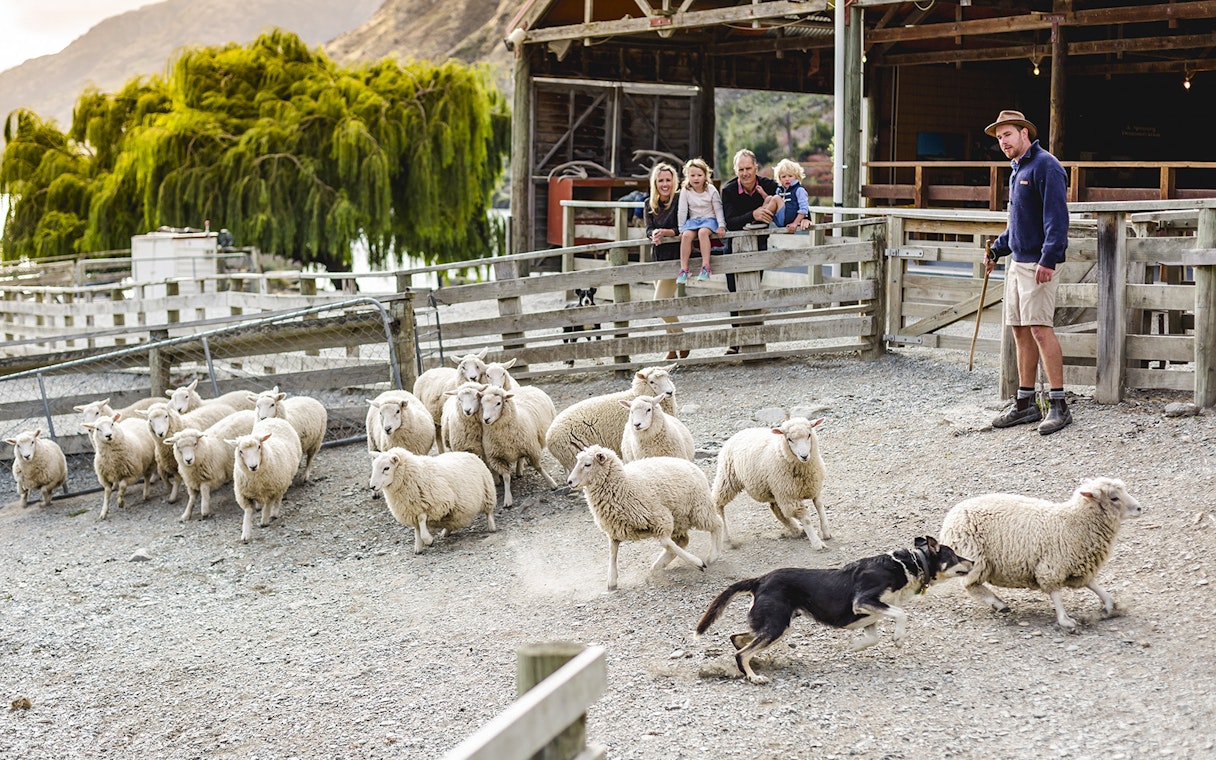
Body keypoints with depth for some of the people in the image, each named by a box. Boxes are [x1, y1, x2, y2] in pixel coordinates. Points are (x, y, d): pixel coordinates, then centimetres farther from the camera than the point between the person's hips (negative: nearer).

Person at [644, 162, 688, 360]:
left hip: (675, 254, -6)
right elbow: (648, 228, -1)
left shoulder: (680, 200, -10)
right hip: (658, 256, 6)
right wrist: (654, 235, -23)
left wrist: (665, 232, -28)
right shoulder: (649, 204, 7)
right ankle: (674, 347, 16)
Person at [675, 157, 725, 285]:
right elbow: (682, 212, 5)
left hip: (709, 219, -2)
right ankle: (683, 269, -29)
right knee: (686, 235, -29)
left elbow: (718, 209, 1)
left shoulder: (711, 190, -1)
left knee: (703, 232, -36)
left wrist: (721, 226, -7)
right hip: (693, 220, 2)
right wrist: (681, 229, 2)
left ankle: (705, 266, -40)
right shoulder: (685, 192, 2)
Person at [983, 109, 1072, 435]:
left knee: (1040, 328, -14)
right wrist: (996, 249, 22)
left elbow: (1056, 217, -18)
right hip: (1017, 261, 10)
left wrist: (1048, 259, -25)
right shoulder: (1017, 171, 20)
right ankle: (1025, 404, 14)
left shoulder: (1045, 166, -10)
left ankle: (1058, 405, -13)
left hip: (1039, 264, -10)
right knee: (1021, 331, 9)